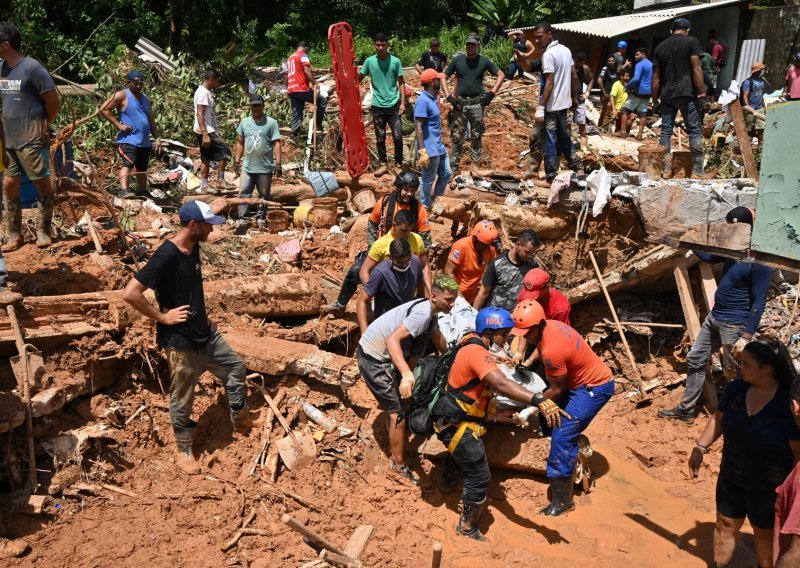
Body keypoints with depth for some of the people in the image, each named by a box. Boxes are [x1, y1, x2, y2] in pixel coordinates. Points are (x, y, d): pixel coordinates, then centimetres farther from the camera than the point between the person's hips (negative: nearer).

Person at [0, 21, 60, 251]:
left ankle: (43, 231, 15)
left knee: (42, 184, 3)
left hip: (32, 141, -7)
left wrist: (42, 125, 3)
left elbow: (54, 102, -9)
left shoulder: (31, 67, -13)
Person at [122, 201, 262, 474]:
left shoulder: (193, 249, 1)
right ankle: (183, 449, 29)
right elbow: (130, 293, -30)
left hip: (204, 332, 9)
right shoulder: (166, 256, -26)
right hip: (181, 341, -9)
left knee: (235, 367, 22)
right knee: (182, 398, 9)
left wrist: (204, 318, 13)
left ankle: (240, 418, 43)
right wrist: (162, 317, -22)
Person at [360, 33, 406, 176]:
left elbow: (401, 83, 0)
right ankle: (383, 164, 20)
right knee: (380, 138, 9)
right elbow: (359, 79, 5)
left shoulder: (395, 61, -4)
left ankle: (398, 165, 11)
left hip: (393, 105, -1)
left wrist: (402, 102, -6)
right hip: (377, 106, 1)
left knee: (398, 137, -2)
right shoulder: (369, 61, -1)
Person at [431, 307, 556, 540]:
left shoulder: (471, 341, 2)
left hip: (451, 416, 11)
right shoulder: (477, 353, -29)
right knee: (479, 476, -2)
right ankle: (467, 526, 14)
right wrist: (538, 400, -54)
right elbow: (501, 384, -45)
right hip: (456, 424, -10)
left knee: (460, 450, 38)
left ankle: (447, 479, 67)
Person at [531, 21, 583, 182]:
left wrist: (540, 107, -22)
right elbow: (574, 76, 12)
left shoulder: (548, 54, -18)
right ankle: (577, 166, 27)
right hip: (564, 102, 9)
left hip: (552, 105, -9)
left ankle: (551, 176, 2)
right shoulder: (565, 50, 8)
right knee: (563, 137, 22)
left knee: (550, 141, -2)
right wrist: (574, 97, 21)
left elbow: (549, 83, -22)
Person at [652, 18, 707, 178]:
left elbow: (655, 77, 12)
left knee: (666, 130, 7)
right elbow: (696, 69, -9)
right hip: (686, 93, -4)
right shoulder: (691, 42, -1)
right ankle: (697, 170, -2)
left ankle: (666, 169, 6)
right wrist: (702, 92, -7)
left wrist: (655, 98, 16)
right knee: (695, 130, 0)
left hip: (666, 95, 4)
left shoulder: (660, 47, 13)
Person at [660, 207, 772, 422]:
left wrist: (746, 336, -24)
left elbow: (759, 303, -21)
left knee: (733, 372, 0)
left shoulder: (759, 261, -21)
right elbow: (710, 257, 24)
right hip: (714, 317, 9)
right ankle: (685, 410, 25)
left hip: (734, 324, -9)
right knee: (695, 360, 14)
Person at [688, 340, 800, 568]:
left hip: (769, 487, -4)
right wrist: (700, 447, -1)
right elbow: (718, 419, 6)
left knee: (765, 533, 17)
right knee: (726, 525, 18)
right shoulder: (736, 389, -9)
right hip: (731, 477, 5)